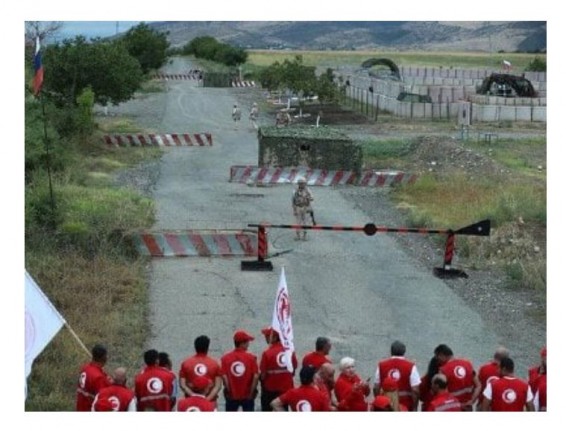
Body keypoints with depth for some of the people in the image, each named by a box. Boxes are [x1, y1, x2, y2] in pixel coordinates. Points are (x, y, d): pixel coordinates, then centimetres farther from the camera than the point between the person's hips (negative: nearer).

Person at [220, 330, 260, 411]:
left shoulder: (225, 358, -8)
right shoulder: (251, 357, -11)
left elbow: (224, 376, -12)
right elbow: (256, 376, -14)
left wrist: (229, 391, -2)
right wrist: (251, 392, -3)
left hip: (231, 396, 1)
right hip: (247, 396, -1)